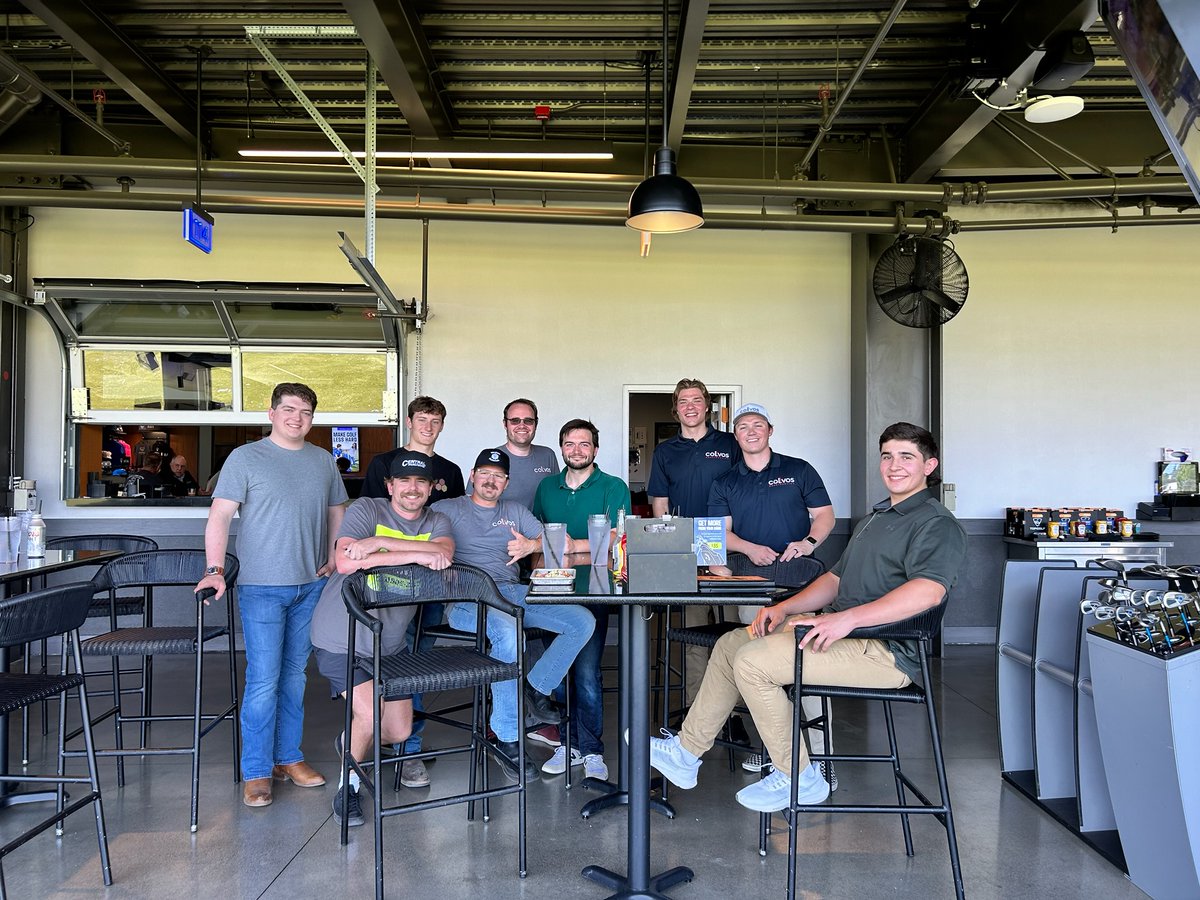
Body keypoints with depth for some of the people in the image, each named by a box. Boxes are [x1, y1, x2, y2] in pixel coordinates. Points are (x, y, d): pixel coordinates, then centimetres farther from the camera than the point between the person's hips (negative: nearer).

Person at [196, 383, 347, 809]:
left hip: (311, 584, 5)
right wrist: (215, 570, -19)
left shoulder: (323, 461, 11)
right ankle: (256, 772, 7)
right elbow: (219, 516, -8)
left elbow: (337, 512, 19)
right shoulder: (246, 458, -3)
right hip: (262, 585, -4)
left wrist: (335, 558, 5)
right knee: (263, 680, -5)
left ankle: (288, 757, 24)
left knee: (294, 675, 13)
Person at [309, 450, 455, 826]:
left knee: (399, 731, 8)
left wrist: (380, 542, -26)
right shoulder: (366, 509, -8)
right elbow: (345, 562, -25)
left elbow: (444, 552, -20)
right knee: (369, 717, -17)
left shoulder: (437, 522, 4)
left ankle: (350, 742, 42)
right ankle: (349, 781, 14)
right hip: (342, 638, -5)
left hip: (390, 643, 5)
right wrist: (415, 554, -29)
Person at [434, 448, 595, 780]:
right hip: (468, 599, -5)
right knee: (508, 632, -38)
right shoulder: (448, 509, 14)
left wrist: (531, 545, -2)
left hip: (514, 593, 5)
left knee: (583, 621, -15)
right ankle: (507, 738, -26)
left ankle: (536, 689, 0)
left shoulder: (515, 511, 25)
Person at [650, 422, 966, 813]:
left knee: (751, 662, -21)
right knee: (731, 644, 6)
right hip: (842, 628, 10)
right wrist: (785, 608, 7)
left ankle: (798, 778, -5)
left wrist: (847, 618, -34)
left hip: (885, 648, -10)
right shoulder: (876, 517, 23)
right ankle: (686, 752, 13)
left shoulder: (937, 524, -9)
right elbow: (835, 579, 23)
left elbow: (928, 591, -28)